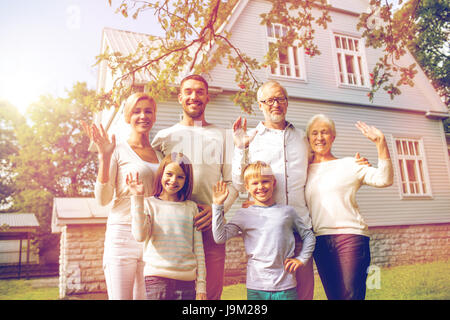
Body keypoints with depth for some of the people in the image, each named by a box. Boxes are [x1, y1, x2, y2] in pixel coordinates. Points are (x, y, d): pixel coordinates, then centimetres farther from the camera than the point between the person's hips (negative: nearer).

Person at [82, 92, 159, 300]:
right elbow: (103, 199, -7)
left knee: (145, 297, 7)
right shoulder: (118, 150, 0)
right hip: (123, 234, -4)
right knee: (120, 297, 0)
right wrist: (104, 158, -15)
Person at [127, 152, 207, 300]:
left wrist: (201, 285, 6)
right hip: (157, 277, -2)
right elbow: (140, 236, -15)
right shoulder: (149, 203, 2)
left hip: (187, 280, 2)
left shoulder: (191, 207, 7)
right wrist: (137, 198, -19)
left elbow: (198, 249, 8)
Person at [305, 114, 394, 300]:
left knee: (351, 295, -7)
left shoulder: (349, 164, 4)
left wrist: (380, 142, -19)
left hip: (350, 236, -3)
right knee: (333, 296, 11)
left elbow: (384, 180, -10)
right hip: (320, 241, 4)